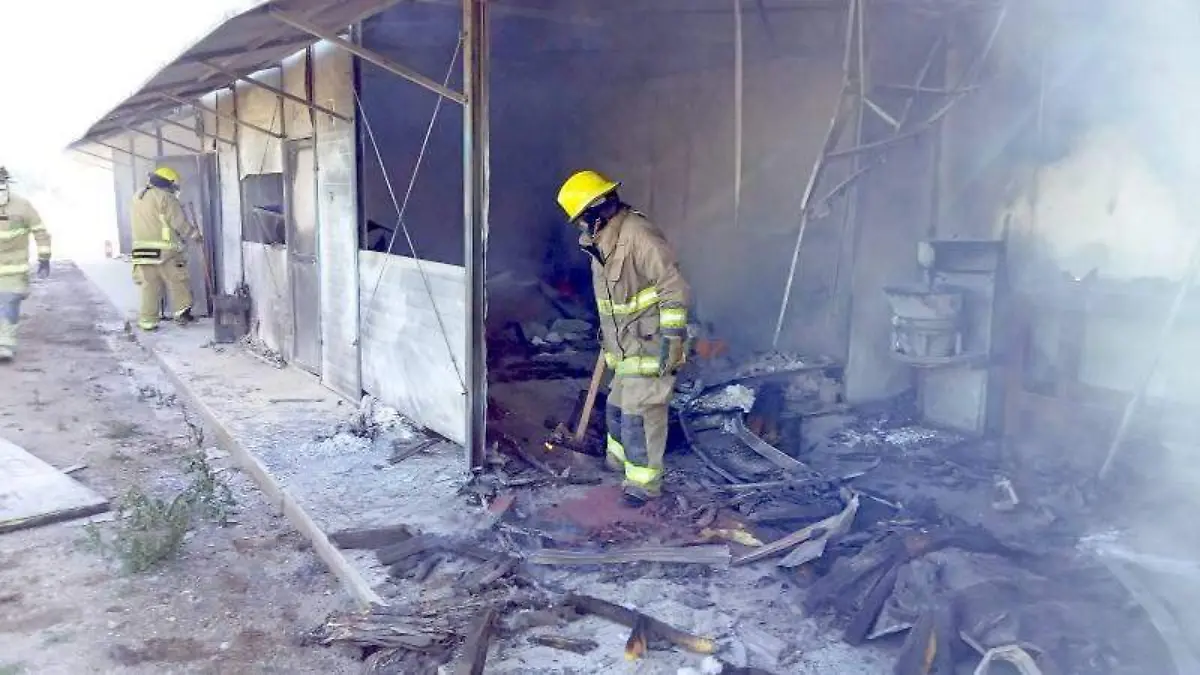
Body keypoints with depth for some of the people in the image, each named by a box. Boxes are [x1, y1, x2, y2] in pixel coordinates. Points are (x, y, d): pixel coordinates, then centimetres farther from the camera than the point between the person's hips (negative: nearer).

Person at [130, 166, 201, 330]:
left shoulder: (137, 198, 18)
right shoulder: (165, 198, -6)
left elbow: (147, 224, 17)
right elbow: (180, 223, -8)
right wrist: (196, 235, 6)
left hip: (142, 250, 6)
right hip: (165, 251, -6)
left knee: (149, 286, 7)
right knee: (177, 282, 4)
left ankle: (147, 320, 7)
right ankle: (182, 312, 3)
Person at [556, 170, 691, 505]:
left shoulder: (638, 235, -22)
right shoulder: (604, 242, 9)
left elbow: (674, 287, -24)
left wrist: (671, 339, -25)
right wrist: (606, 330, 31)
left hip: (650, 346, -9)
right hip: (625, 345, 9)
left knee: (640, 412, -5)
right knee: (617, 406, 20)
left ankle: (645, 481, 9)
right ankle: (619, 456, 41)